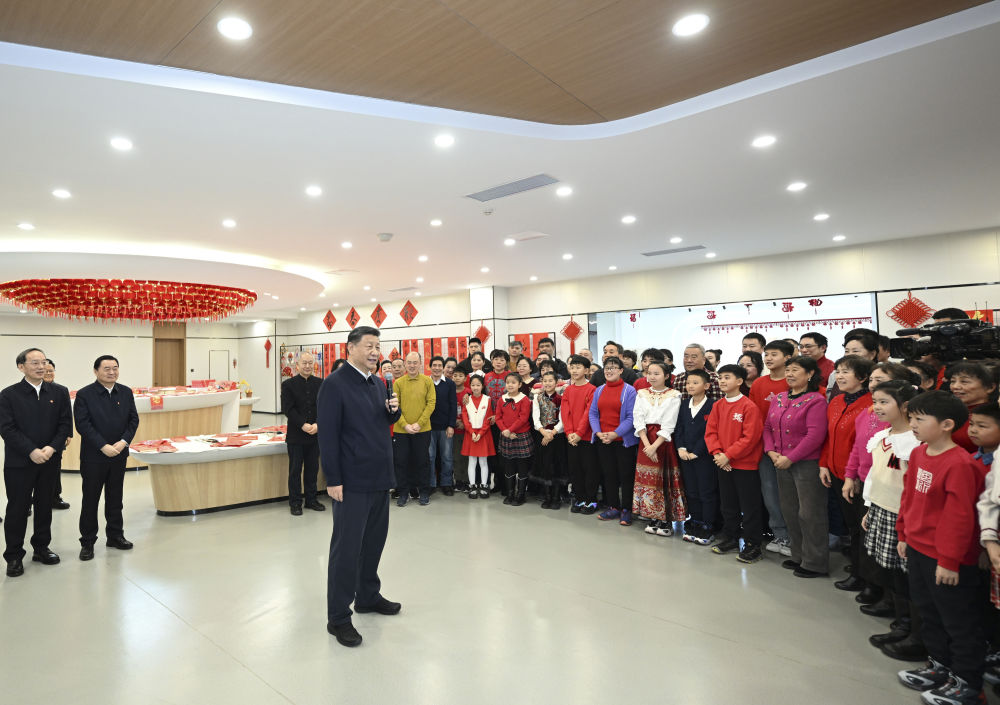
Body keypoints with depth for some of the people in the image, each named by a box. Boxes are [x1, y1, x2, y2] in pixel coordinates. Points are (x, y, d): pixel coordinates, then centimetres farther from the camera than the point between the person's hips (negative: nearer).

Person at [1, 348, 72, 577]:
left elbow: (66, 423, 1)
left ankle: (41, 548, 25)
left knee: (45, 505, 12)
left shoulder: (59, 392, 3)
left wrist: (52, 448, -13)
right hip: (19, 463, -3)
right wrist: (32, 451, -18)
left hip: (49, 461, 3)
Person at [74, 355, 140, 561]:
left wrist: (123, 442, -10)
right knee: (90, 500, 5)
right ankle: (87, 542, 16)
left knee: (115, 498, 14)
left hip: (119, 455, 4)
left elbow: (133, 419, 5)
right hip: (93, 457, -4)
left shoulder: (126, 392, 5)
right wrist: (104, 446, -18)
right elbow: (82, 424, -13)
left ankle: (115, 536, 26)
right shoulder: (84, 395, -8)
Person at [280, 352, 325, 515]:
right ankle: (295, 502, 14)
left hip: (315, 434, 3)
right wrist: (303, 425, -18)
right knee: (295, 470, 4)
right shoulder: (288, 384, -1)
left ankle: (311, 499, 22)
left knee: (313, 469, 10)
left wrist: (317, 425, -14)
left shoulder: (320, 383, 6)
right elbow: (287, 409, -8)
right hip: (296, 435, -2)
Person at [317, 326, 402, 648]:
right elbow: (328, 435, -16)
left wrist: (394, 410, -3)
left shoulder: (378, 383, 10)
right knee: (347, 548, 1)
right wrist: (333, 480, -18)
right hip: (353, 482, -8)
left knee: (374, 540, 18)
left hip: (380, 478, 8)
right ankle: (338, 617, 13)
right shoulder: (335, 384, -13)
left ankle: (368, 596, 36)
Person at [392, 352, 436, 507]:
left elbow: (431, 403, -5)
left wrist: (419, 423, -13)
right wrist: (405, 425, -12)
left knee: (422, 461, 7)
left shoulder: (427, 381, 0)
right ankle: (403, 493, 21)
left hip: (422, 429, -1)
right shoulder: (398, 383, 2)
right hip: (401, 430, 1)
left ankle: (424, 492, 21)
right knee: (401, 461, 7)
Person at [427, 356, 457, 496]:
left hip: (445, 426, 0)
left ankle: (446, 484, 14)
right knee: (430, 456, 4)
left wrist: (451, 425, -6)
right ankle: (430, 484, 14)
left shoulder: (450, 384, 3)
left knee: (446, 456, 5)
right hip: (429, 426, 0)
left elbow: (453, 406, 1)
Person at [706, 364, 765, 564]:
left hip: (746, 465, -6)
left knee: (749, 507, 3)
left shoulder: (749, 407, -14)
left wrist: (728, 455, -19)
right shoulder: (717, 406, 6)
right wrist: (717, 453, -11)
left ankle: (753, 545, 14)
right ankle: (730, 539, 31)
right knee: (728, 505, 17)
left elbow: (750, 437, -19)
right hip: (723, 465, 7)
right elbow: (710, 432, 5)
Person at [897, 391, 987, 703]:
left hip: (946, 560, -8)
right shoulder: (918, 454, 2)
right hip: (917, 549, 9)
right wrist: (904, 534, 14)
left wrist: (949, 560, -19)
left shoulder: (959, 464, -23)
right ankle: (939, 666, 41)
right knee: (929, 613, 23)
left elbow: (959, 516, -22)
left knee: (959, 622, 9)